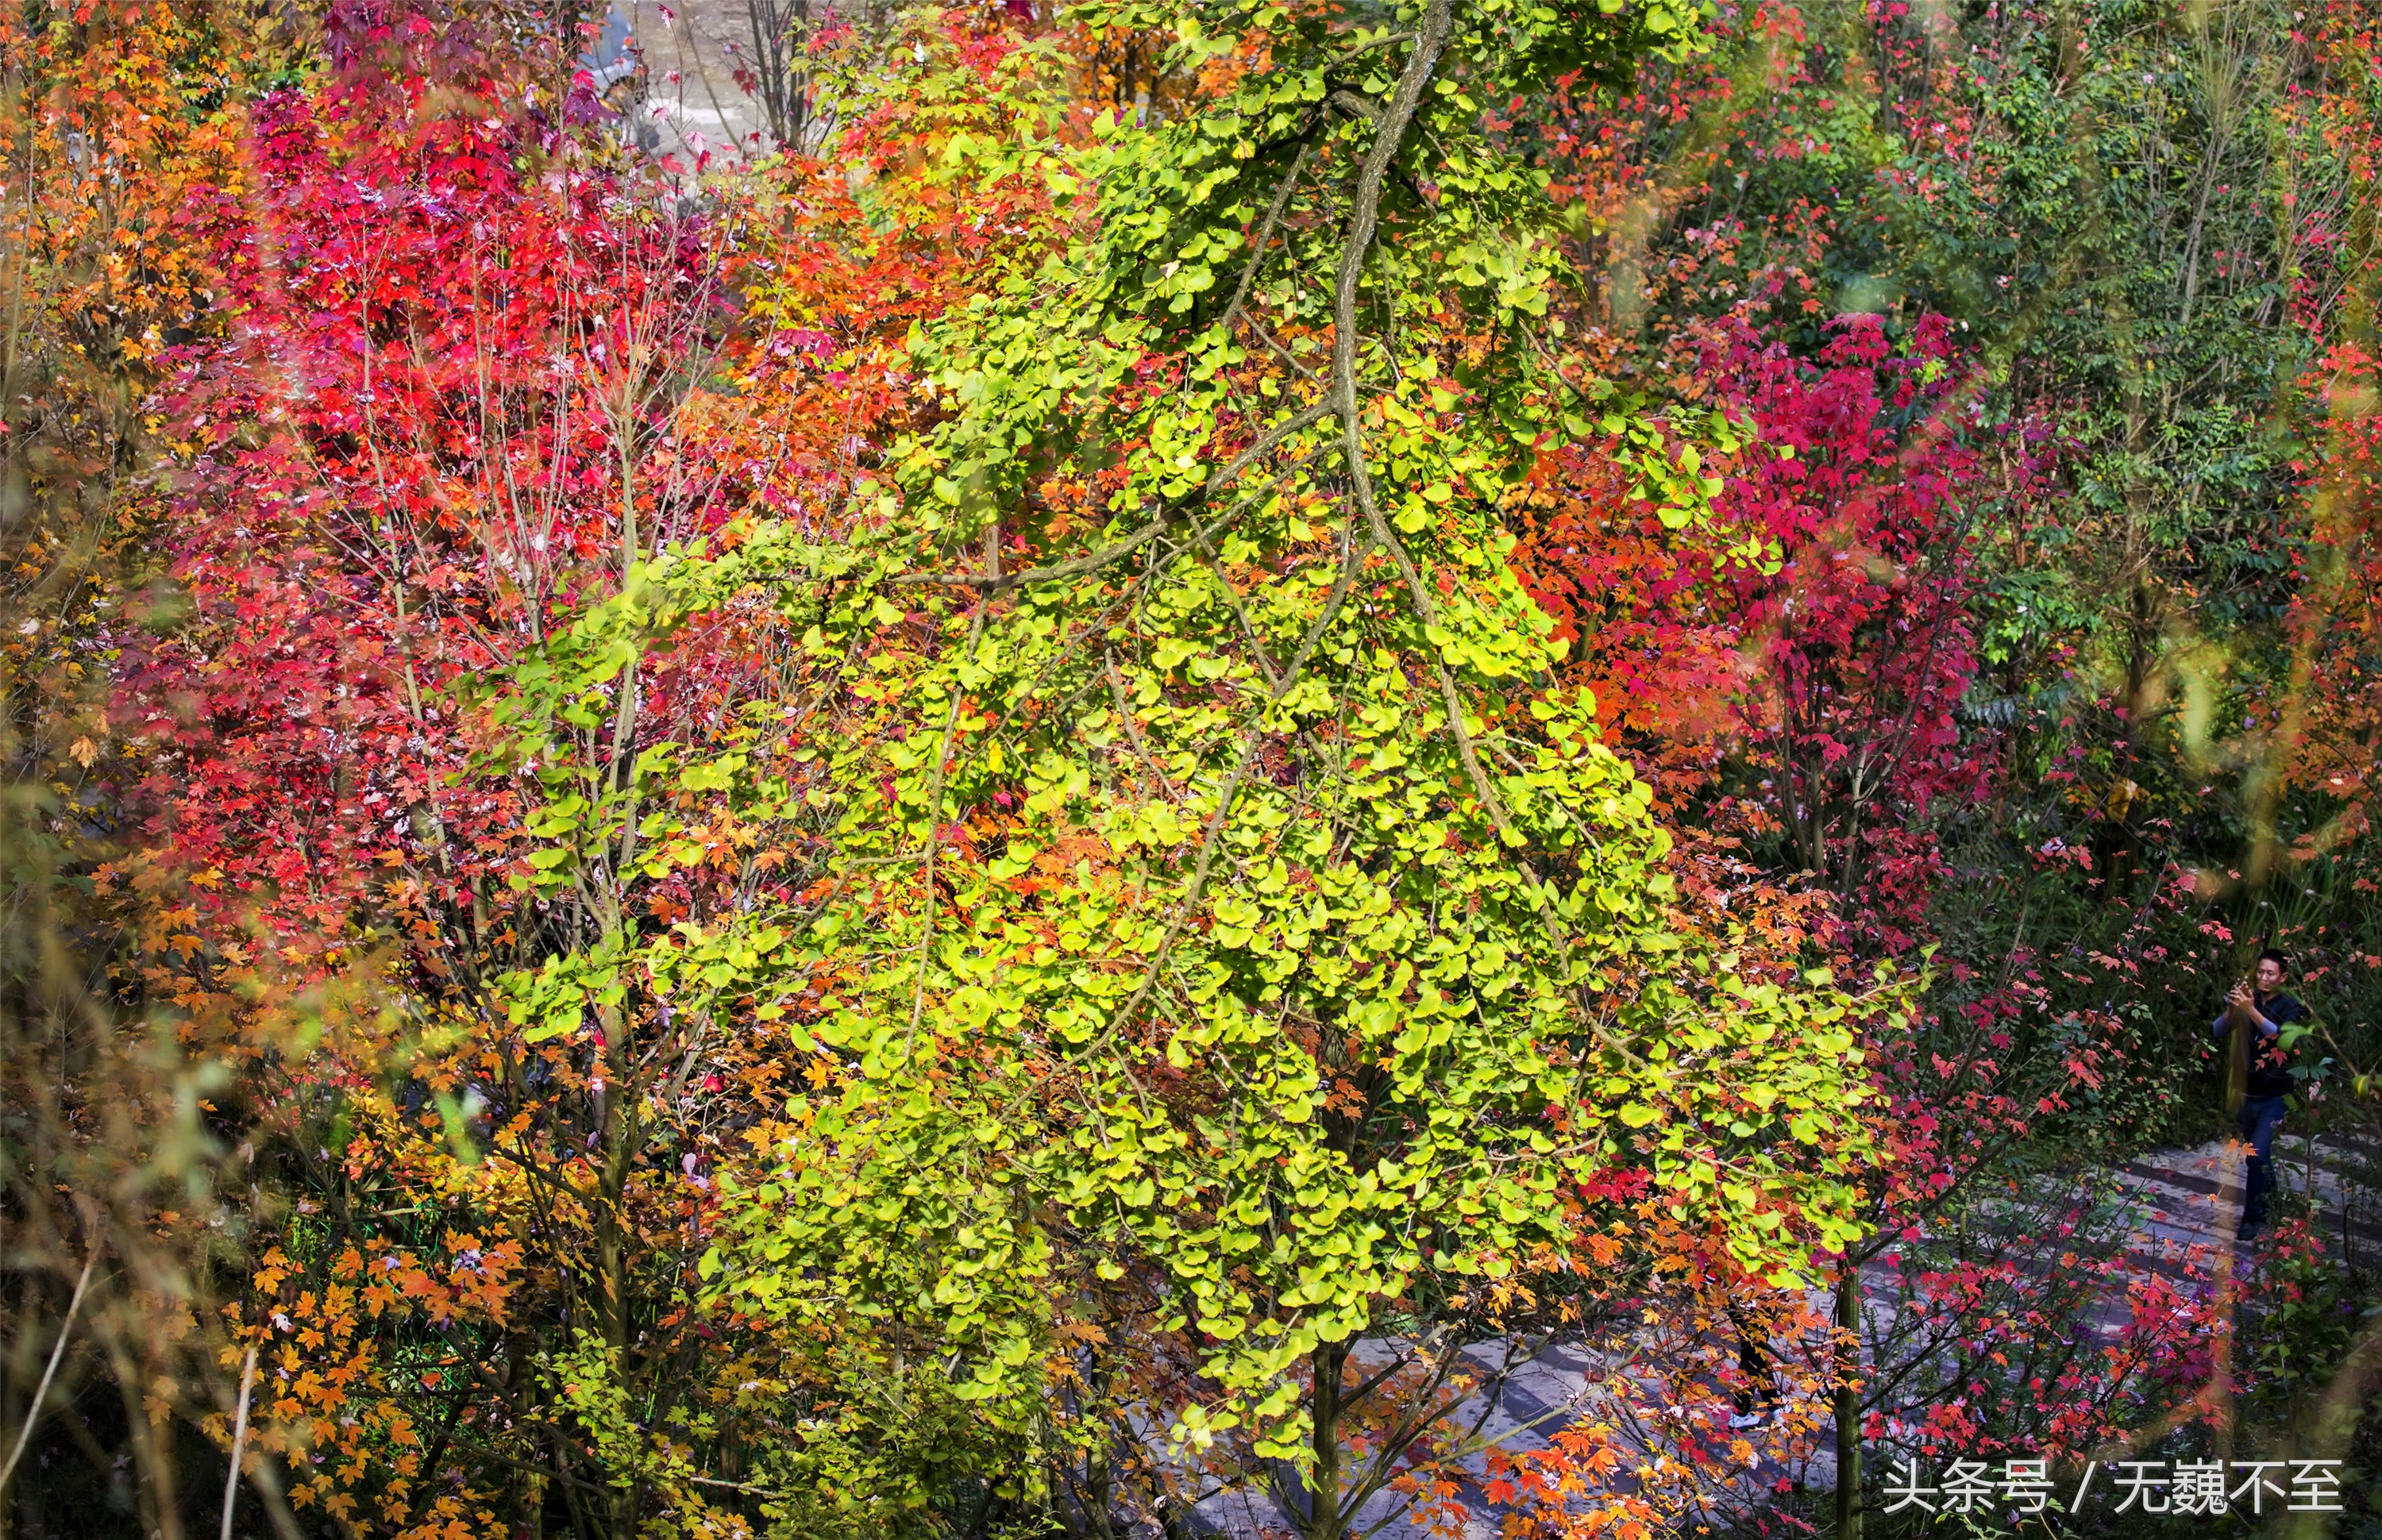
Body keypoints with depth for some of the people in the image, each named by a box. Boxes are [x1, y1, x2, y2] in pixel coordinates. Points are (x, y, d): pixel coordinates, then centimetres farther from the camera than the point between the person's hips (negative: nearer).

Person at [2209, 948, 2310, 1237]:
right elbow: (2216, 1032, -7)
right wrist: (2231, 1010, -26)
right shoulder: (2246, 1001, 2)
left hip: (2275, 1095, -4)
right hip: (2247, 1092, 4)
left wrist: (2251, 1010, -39)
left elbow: (2283, 1036, -26)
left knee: (2257, 1154, -13)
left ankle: (2252, 1216, -2)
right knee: (2256, 1156, 16)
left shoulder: (2291, 1008, -6)